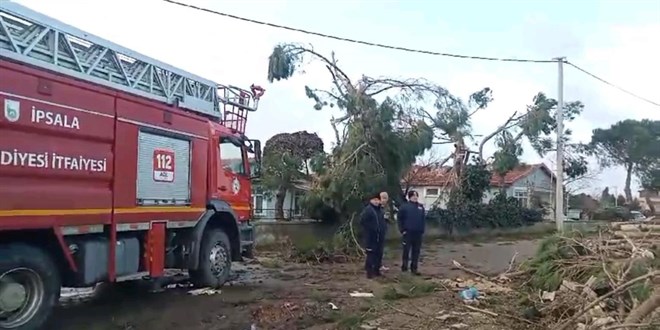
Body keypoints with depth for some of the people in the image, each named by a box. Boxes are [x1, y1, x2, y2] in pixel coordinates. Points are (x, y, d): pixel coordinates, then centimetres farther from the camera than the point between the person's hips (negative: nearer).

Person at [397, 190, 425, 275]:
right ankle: (404, 266, 12)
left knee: (416, 251, 8)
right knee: (406, 250, 0)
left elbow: (424, 219, 13)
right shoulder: (404, 207, -4)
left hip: (418, 233, 4)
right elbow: (399, 219, -2)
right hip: (408, 232, -4)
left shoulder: (421, 207, 9)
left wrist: (422, 230, 4)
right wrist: (402, 230, -7)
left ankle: (414, 268, 16)